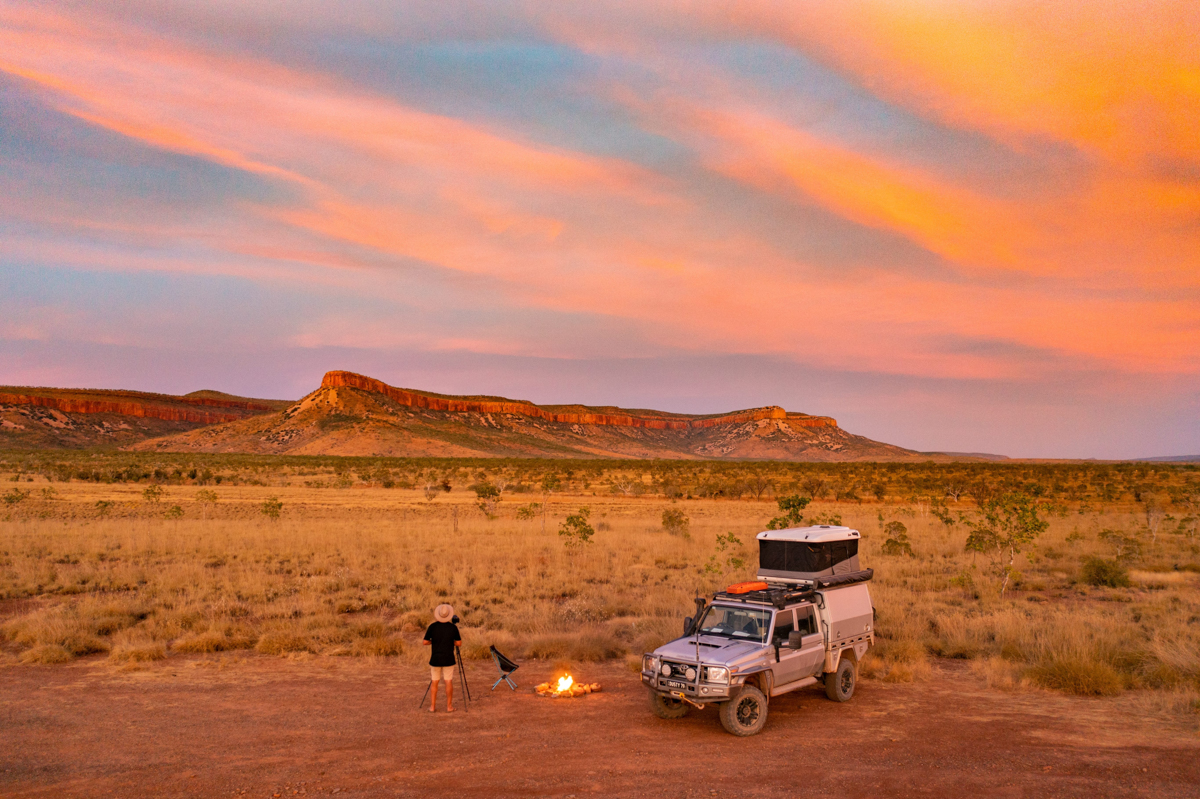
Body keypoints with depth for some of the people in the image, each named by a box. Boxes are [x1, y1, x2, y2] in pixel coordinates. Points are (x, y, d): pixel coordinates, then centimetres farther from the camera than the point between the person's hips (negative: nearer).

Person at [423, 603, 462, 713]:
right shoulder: (453, 627, -6)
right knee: (448, 682, 4)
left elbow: (425, 642, -3)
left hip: (435, 659, 1)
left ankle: (433, 706, 10)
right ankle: (449, 706, 6)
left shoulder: (432, 626, -6)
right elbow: (459, 643, -2)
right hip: (448, 659, -1)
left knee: (434, 682, 10)